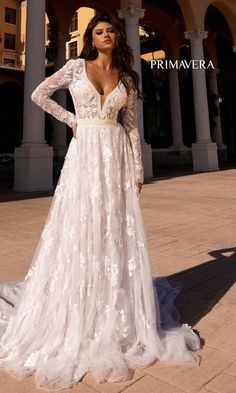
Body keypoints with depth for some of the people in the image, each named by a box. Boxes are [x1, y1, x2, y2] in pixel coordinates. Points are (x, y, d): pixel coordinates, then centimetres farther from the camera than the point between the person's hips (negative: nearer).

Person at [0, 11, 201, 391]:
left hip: (117, 156, 3)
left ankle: (119, 318, 18)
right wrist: (71, 119, 4)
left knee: (118, 232, 2)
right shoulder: (77, 66, 8)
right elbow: (39, 95, 10)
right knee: (80, 231, -2)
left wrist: (138, 169, 2)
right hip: (85, 154, -2)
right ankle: (76, 323, 12)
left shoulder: (127, 78, 13)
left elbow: (132, 125, 9)